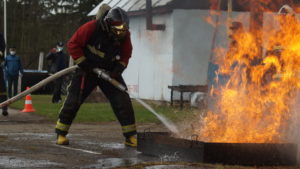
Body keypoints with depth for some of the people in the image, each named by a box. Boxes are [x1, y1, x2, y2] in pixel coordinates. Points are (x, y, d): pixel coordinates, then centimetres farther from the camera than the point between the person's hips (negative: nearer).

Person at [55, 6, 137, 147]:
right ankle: (61, 134, 11)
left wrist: (118, 70, -15)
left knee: (123, 102, -8)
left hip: (109, 71, 3)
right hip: (87, 70, -3)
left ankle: (131, 136, -1)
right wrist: (83, 63, -17)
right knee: (73, 101, -3)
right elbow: (73, 44, -15)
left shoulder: (124, 35, -12)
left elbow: (125, 56, 1)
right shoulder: (91, 28, -24)